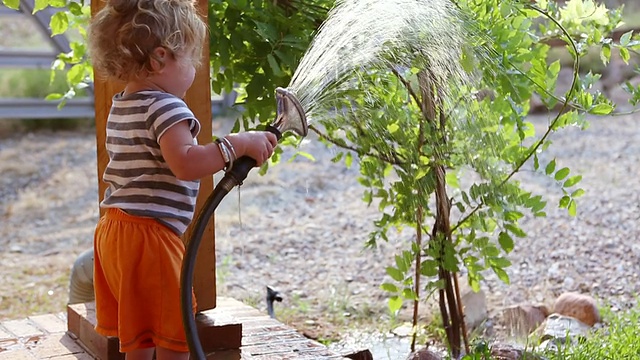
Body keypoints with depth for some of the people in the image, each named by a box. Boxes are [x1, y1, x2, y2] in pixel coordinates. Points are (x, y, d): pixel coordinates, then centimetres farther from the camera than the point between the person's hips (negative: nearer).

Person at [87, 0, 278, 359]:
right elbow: (185, 164, -29)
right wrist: (239, 144, -24)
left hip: (113, 231, 10)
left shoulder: (120, 108, 15)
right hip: (151, 235, -9)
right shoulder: (166, 107, -16)